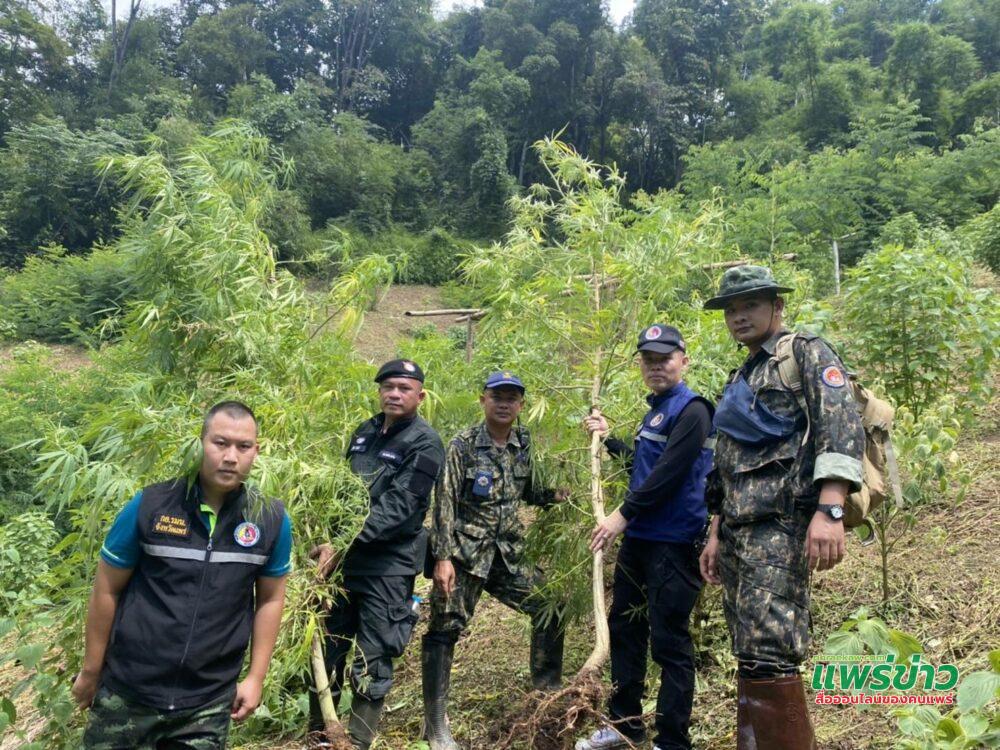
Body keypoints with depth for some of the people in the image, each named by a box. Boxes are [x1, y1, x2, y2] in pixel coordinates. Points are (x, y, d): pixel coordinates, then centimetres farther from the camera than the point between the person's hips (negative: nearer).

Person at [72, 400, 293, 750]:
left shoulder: (272, 521, -7)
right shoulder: (150, 505, -12)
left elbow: (270, 599, 3)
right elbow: (107, 590, -3)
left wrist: (256, 677, 2)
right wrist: (91, 671, 2)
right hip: (126, 692, -1)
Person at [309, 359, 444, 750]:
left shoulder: (424, 443, -10)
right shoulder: (364, 432, 11)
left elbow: (398, 506, -20)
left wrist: (344, 543, -25)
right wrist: (329, 541, 6)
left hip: (389, 566, -6)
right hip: (344, 557, 6)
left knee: (372, 662, 3)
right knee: (326, 649, 14)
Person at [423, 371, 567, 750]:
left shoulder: (525, 442, 3)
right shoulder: (463, 445, -12)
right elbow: (444, 505, -14)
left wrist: (558, 494, -4)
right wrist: (443, 557, -18)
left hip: (508, 553, 6)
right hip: (464, 553, -5)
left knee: (550, 609, 7)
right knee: (444, 630, -1)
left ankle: (547, 695, 25)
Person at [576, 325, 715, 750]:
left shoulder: (691, 410, -13)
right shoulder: (655, 409, 15)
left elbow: (668, 474, -21)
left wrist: (623, 515, -18)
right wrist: (607, 438, 25)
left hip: (673, 543, -10)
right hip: (639, 539, 10)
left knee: (669, 642, -3)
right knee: (624, 629, 17)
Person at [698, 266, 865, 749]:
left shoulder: (806, 353, 1)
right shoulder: (739, 380, 24)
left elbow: (842, 427, -14)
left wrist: (830, 510, -26)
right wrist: (715, 535, 20)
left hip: (783, 523, -8)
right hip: (739, 530, 8)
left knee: (768, 655, -15)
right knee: (750, 658, 9)